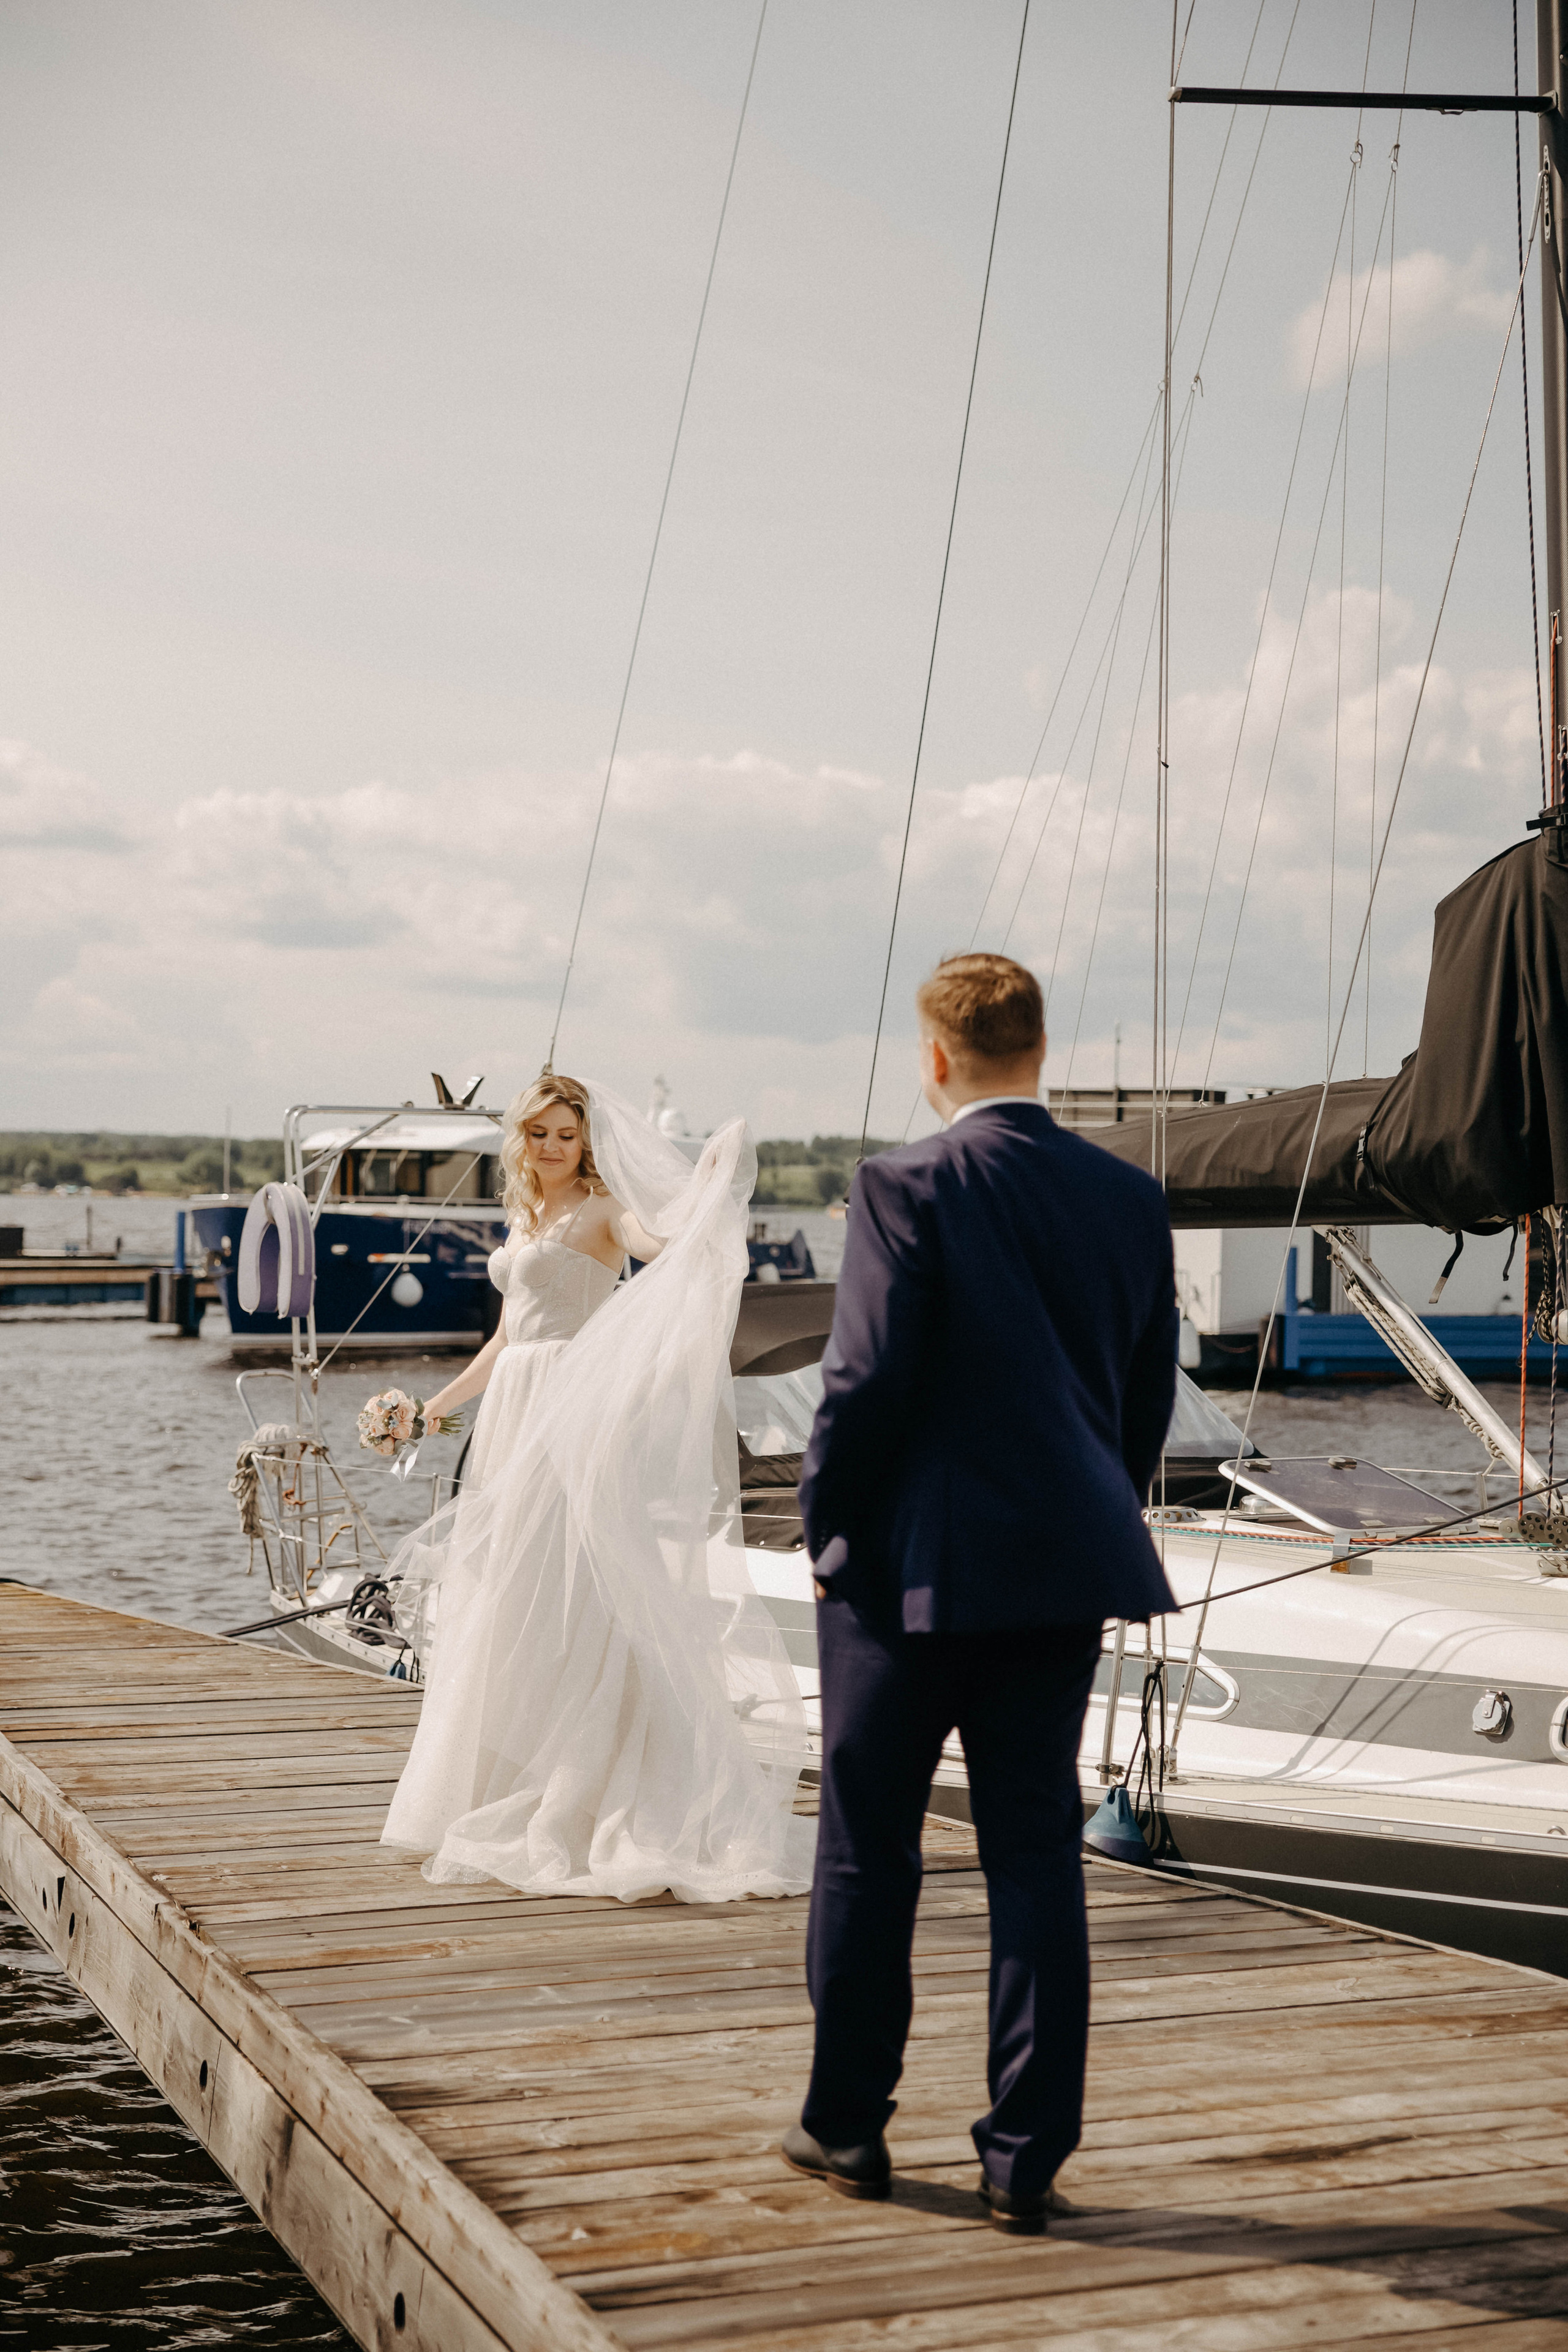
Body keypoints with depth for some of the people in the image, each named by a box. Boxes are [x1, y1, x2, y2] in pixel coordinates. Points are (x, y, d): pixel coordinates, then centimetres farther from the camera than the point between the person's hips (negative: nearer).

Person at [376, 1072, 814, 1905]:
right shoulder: (522, 1221, 19)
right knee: (505, 1603, 10)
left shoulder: (602, 1210, -4)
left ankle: (574, 1805, -7)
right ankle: (511, 1795, 19)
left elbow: (661, 1241, -26)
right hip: (517, 1414, 8)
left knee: (566, 1597, -11)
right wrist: (440, 1401, 29)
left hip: (578, 1414, -8)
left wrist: (711, 1190, -41)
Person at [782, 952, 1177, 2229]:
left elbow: (867, 1381, -15)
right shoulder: (1132, 1196, 4)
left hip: (915, 1568, -4)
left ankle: (847, 2125, 23)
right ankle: (1026, 2157, 12)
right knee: (1038, 1853, 9)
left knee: (868, 1854, 10)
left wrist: (829, 1529, -2)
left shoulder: (907, 1186, -12)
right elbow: (1150, 1395, 8)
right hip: (1065, 1569, 5)